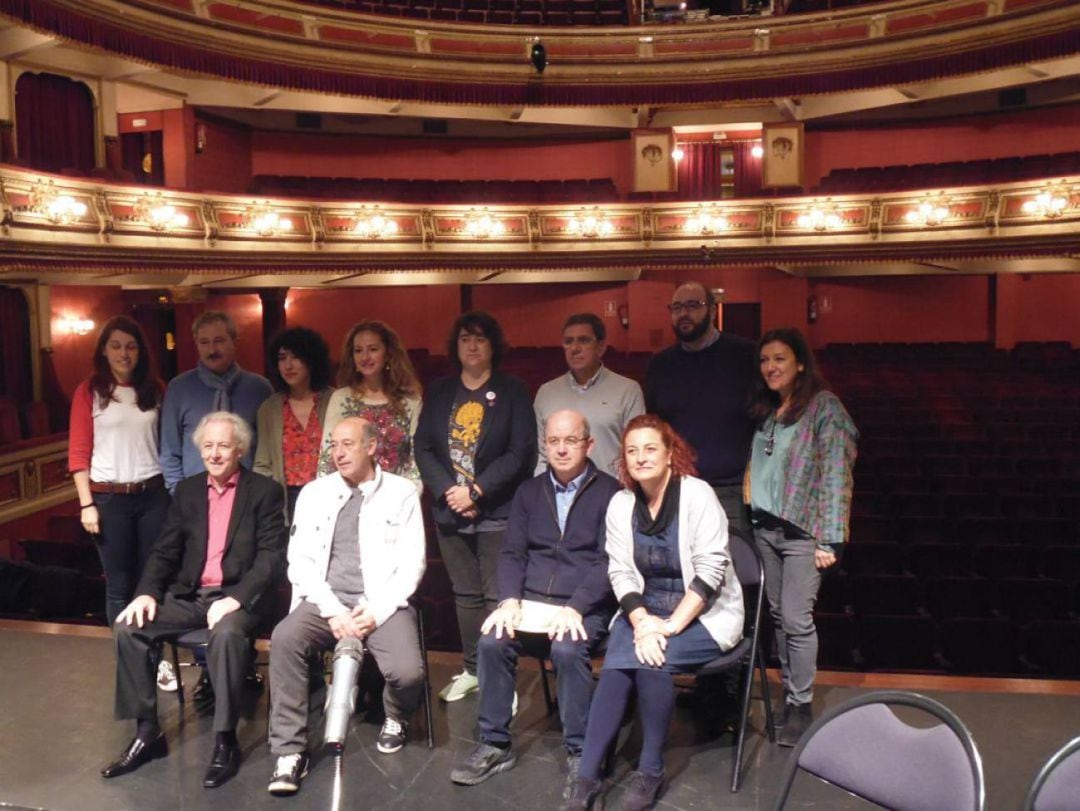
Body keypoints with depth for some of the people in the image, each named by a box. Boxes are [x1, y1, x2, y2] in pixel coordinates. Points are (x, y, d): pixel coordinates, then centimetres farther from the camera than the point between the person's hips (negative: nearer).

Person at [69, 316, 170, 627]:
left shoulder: (155, 389, 7)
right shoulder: (89, 391, -1)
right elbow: (78, 453, -2)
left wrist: (174, 490, 2)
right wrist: (86, 504, -7)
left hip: (153, 494, 2)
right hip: (109, 497, -2)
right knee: (119, 583, 8)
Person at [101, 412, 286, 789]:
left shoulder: (264, 491, -2)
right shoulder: (187, 490, 13)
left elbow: (272, 556, -10)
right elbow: (164, 550, 12)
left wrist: (236, 599, -23)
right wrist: (147, 593, -7)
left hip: (238, 595, -5)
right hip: (189, 594, 5)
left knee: (226, 634, -36)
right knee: (128, 626, -16)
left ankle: (225, 741, -22)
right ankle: (148, 732, -5)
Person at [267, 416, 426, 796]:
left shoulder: (402, 492, 5)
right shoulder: (314, 493, 10)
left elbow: (412, 563, -1)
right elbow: (300, 560, 2)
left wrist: (377, 610, -13)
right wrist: (333, 610, -11)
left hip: (384, 604, -1)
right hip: (326, 601, 2)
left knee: (408, 672, -25)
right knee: (284, 638, -29)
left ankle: (394, 718, 13)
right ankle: (290, 750, -16)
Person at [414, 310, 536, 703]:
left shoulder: (512, 391, 0)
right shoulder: (439, 392, 11)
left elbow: (521, 452, -9)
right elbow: (423, 448, 4)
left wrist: (477, 491, -14)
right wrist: (448, 491, -10)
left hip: (497, 512, -4)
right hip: (450, 510, 4)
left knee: (498, 595, -4)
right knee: (466, 594, 13)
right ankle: (472, 669, 24)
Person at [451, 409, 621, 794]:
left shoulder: (609, 492, 0)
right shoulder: (529, 491, 14)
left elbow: (608, 560, -8)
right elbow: (512, 552, 9)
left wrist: (575, 608, -20)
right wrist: (510, 600, -8)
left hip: (583, 606, -4)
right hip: (530, 601, 4)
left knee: (568, 649, -32)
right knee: (491, 642, -22)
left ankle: (578, 752, -13)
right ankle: (494, 744, -5)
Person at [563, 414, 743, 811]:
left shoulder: (697, 494, -13)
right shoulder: (620, 503, 1)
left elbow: (710, 571, -18)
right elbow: (621, 572, -2)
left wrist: (670, 626, -24)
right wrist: (641, 620, -19)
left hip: (705, 614, -4)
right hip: (645, 610, 4)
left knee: (650, 659, -29)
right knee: (616, 665, -24)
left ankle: (650, 771, -10)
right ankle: (587, 776, -16)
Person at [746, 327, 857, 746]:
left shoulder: (824, 406, -7)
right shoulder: (765, 410, 14)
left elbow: (836, 474, -12)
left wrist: (829, 539, -16)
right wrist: (751, 514, 7)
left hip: (802, 530, -6)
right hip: (765, 527, 6)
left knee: (796, 619, -6)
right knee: (778, 615, 9)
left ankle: (801, 706, 7)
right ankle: (790, 693, 21)